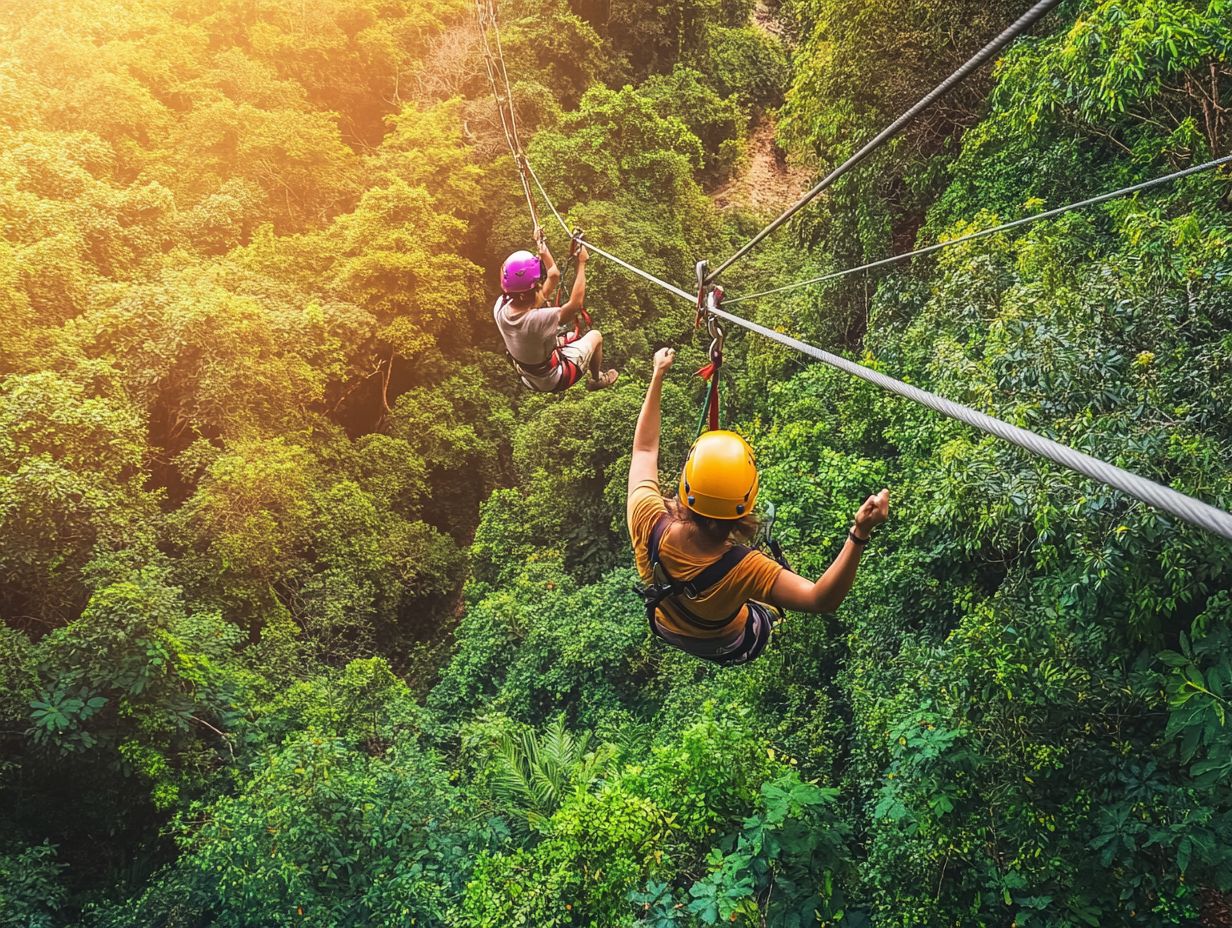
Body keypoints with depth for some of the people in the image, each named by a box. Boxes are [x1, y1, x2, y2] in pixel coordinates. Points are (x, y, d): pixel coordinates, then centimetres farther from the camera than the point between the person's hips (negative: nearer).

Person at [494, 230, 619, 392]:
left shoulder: (499, 307, -23)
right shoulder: (537, 320, -44)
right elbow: (576, 303, -30)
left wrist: (541, 245, -2)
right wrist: (581, 263, -23)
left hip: (529, 378, 6)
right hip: (553, 381, -6)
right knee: (595, 336, 15)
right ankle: (597, 379, 43)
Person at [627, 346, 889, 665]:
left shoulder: (649, 525, -39)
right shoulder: (743, 569, -48)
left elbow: (644, 448, -22)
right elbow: (822, 600, -44)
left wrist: (658, 376, -12)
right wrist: (860, 534, -58)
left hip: (667, 630, 3)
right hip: (727, 648, -3)